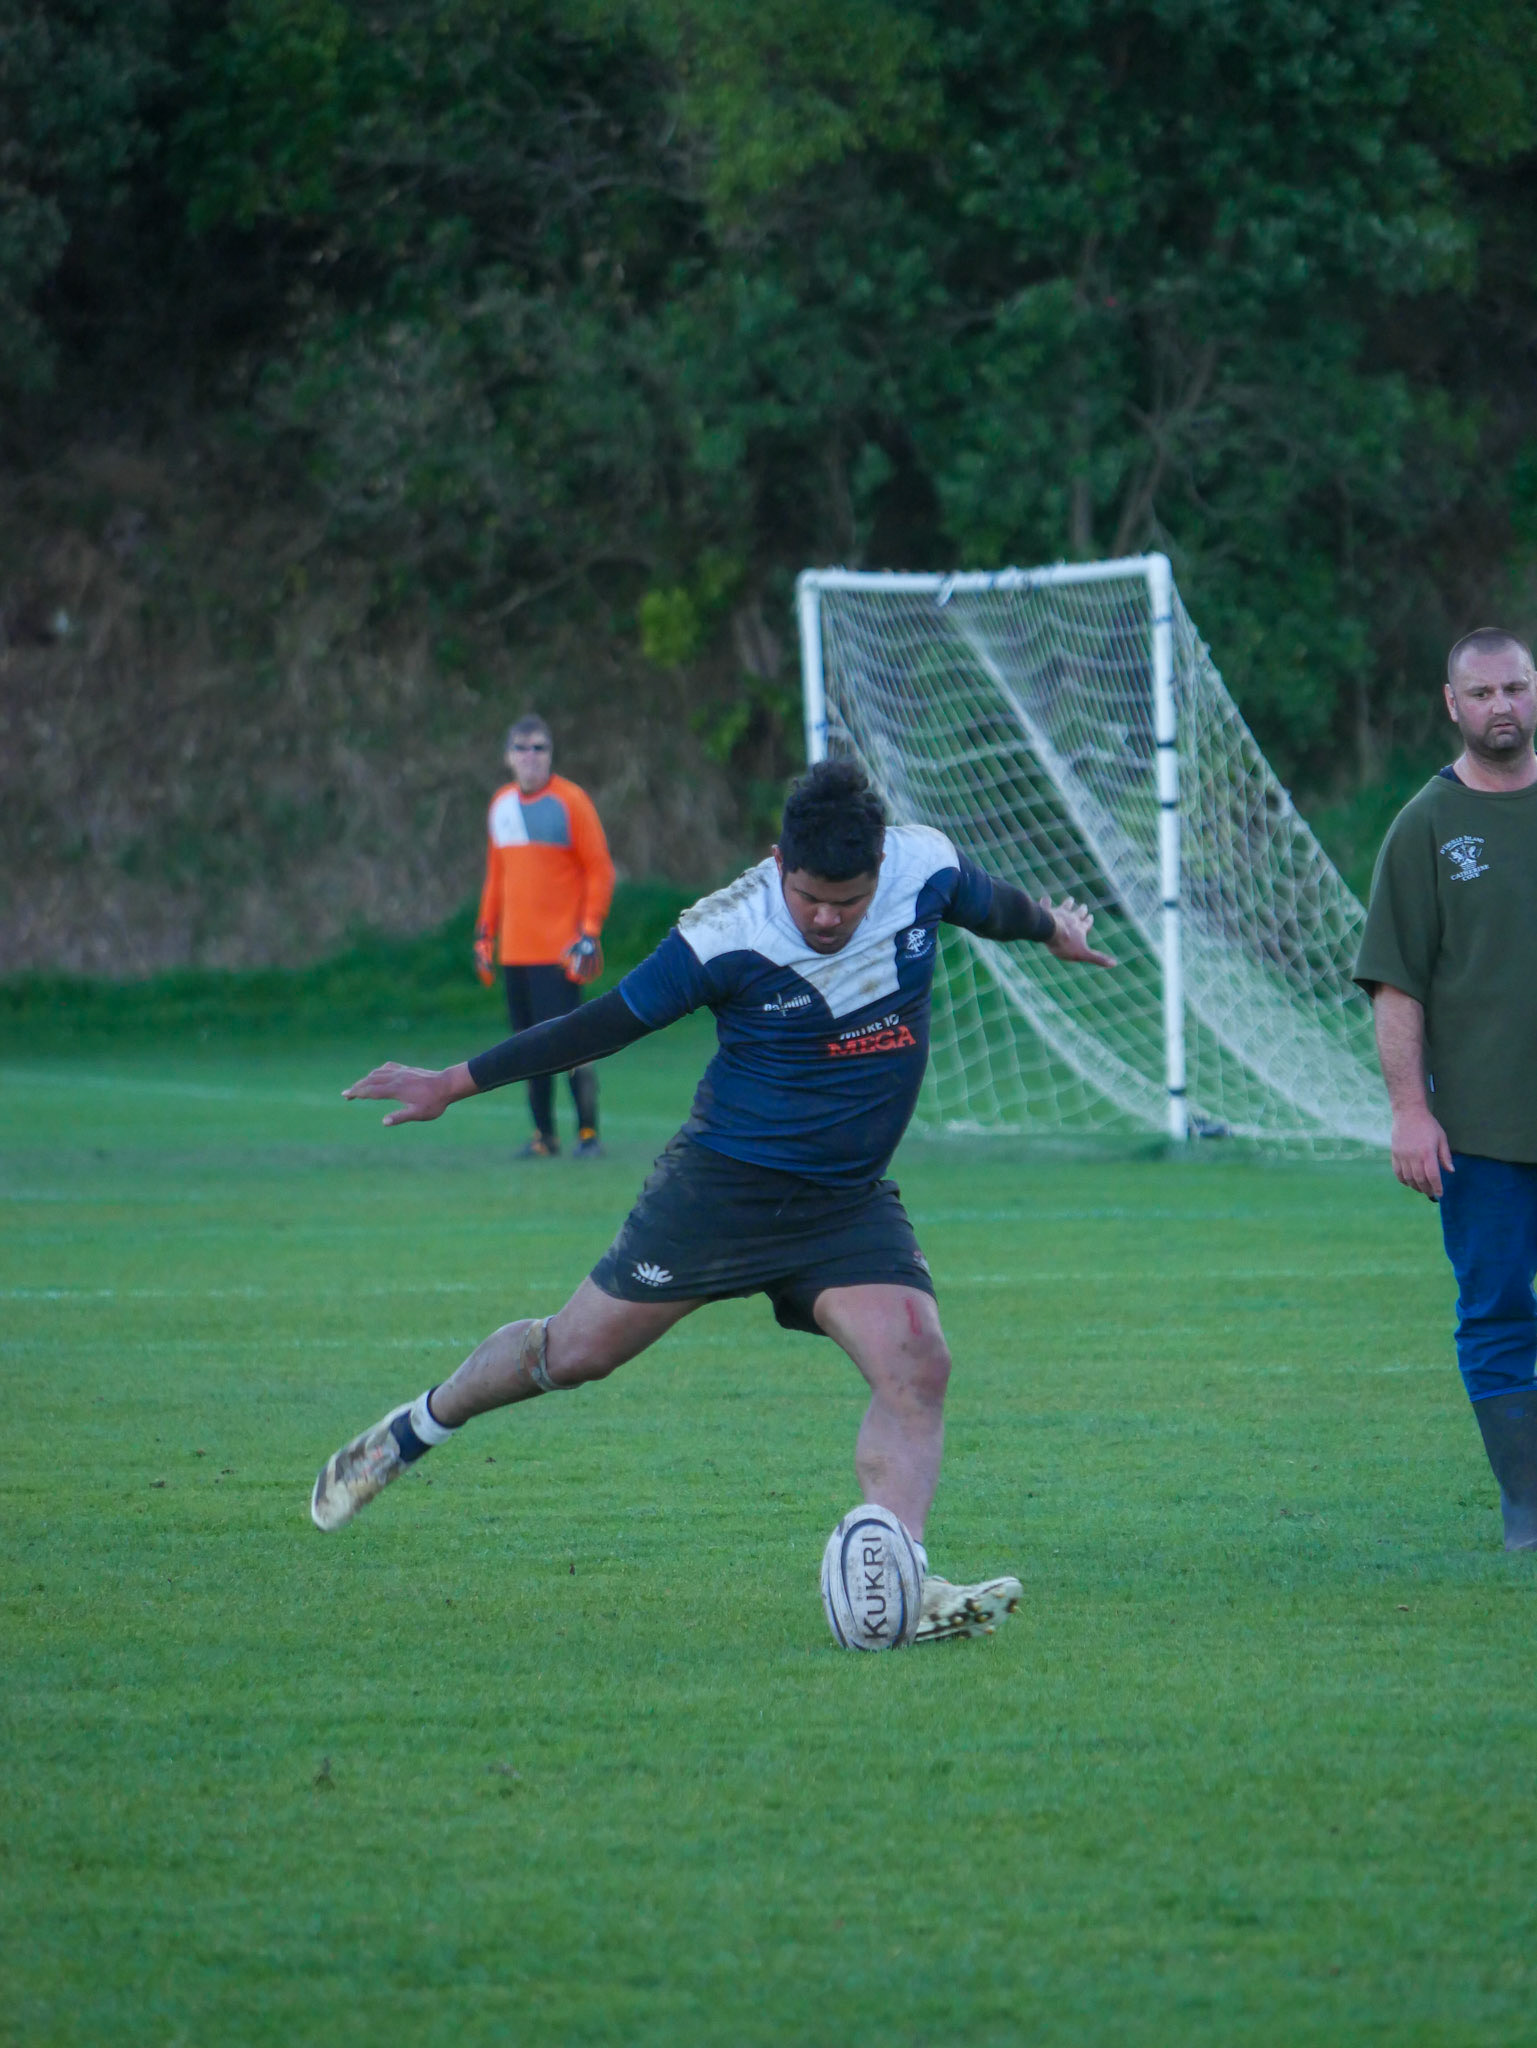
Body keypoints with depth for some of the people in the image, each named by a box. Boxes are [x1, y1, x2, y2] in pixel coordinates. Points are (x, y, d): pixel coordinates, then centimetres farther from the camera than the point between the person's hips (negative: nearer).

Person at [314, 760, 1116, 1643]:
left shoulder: (927, 868, -10)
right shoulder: (723, 938, -20)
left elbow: (990, 903, 14)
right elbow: (606, 1024, -10)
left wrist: (1052, 929, 35)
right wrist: (455, 1083, -5)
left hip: (850, 1202, 3)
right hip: (725, 1181, -3)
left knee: (918, 1368, -19)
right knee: (575, 1352, 3)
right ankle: (411, 1432, 28)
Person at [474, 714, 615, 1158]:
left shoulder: (570, 801, -4)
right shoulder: (501, 805, 14)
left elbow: (600, 871, -5)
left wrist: (589, 933, -12)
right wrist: (485, 933, 17)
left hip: (559, 950, -6)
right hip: (514, 950, 6)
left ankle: (588, 1133, -2)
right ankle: (543, 1135, 12)